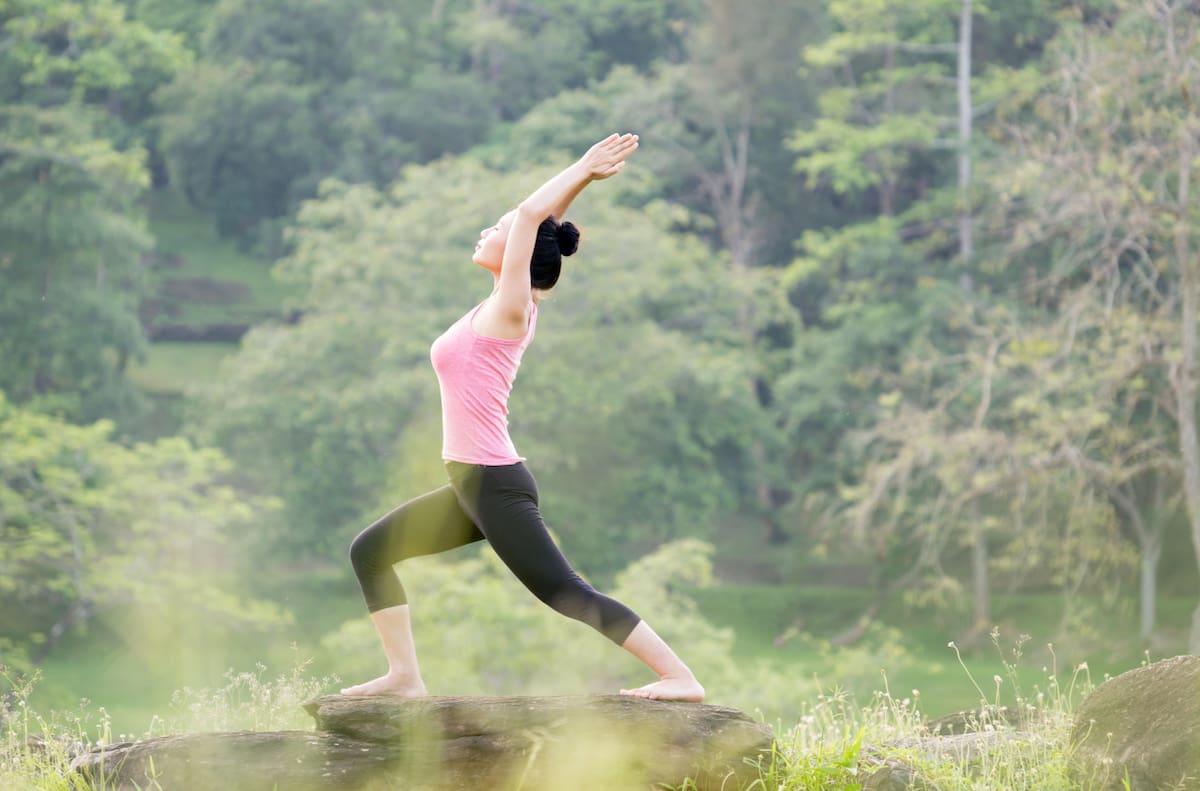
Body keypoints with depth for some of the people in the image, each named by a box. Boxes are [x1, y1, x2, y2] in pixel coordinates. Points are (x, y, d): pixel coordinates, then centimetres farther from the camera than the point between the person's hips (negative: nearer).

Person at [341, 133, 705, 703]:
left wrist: (584, 171, -8)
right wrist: (584, 176, 16)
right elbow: (536, 222, 21)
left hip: (495, 484, -9)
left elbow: (531, 215, -17)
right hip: (473, 484, 9)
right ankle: (404, 675, 12)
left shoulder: (510, 309, -11)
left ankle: (682, 678, -11)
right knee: (370, 551, 13)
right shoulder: (503, 309, 11)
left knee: (567, 594, -11)